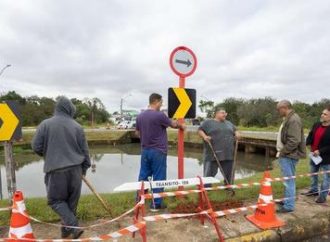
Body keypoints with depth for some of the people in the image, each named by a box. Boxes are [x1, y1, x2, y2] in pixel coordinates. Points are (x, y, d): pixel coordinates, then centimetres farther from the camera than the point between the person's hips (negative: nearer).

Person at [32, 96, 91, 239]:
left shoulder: (45, 124, -1)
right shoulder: (77, 126, 2)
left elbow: (36, 147, 2)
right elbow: (84, 150, 6)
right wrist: (84, 168, 18)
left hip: (55, 169, -2)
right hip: (75, 169, 2)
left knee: (56, 200, 12)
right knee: (72, 201, 14)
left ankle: (72, 227, -4)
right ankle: (67, 232, 26)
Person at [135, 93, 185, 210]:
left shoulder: (140, 116, 4)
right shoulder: (160, 115, -15)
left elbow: (137, 133, 14)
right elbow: (173, 124, 0)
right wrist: (181, 126, 20)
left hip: (145, 150, 6)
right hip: (158, 151, -6)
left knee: (143, 176, 15)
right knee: (158, 178, 4)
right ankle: (156, 203, 13)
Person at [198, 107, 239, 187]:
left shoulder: (229, 123, 19)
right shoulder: (208, 122, 3)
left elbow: (235, 130, 28)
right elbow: (200, 130, 0)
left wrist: (237, 134, 7)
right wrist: (204, 136, -18)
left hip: (228, 154, 5)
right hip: (212, 154, -5)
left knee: (229, 173, 13)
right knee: (209, 173, 0)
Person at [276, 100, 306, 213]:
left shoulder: (293, 120, -19)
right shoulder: (288, 118, 13)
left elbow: (294, 141, -25)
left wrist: (282, 152, -17)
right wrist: (281, 152, 14)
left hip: (288, 156, -10)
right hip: (286, 155, 10)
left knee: (289, 181, -1)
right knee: (287, 180, 19)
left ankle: (289, 206, 10)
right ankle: (286, 201, 31)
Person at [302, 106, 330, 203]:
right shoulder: (316, 125, 2)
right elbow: (310, 137, 6)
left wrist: (320, 151, -23)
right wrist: (304, 143, -12)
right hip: (314, 155, 7)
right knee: (313, 174, 20)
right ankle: (314, 190, 37)